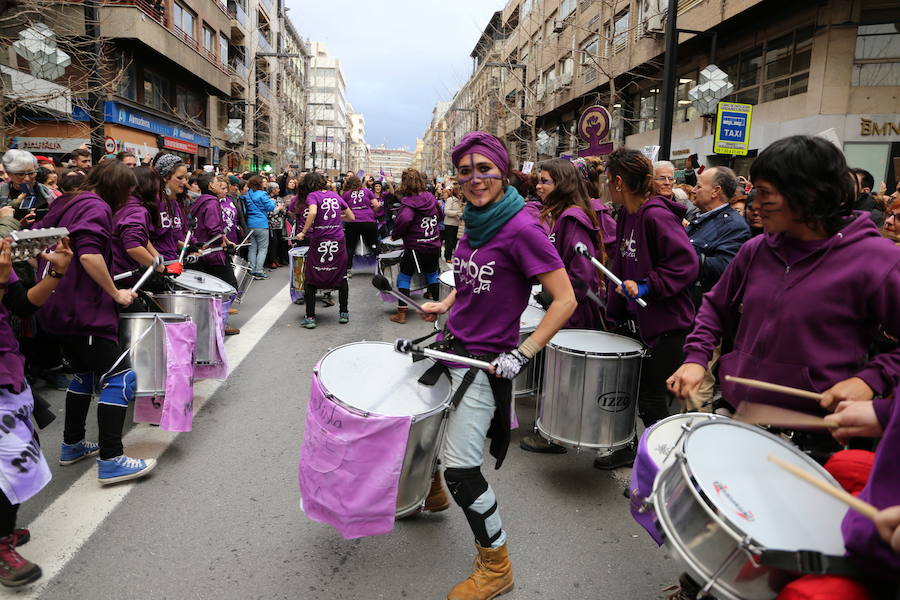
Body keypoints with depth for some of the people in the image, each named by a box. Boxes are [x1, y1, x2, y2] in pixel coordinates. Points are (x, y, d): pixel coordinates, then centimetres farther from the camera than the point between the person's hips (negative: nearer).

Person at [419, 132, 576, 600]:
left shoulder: (521, 228, -19)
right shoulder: (476, 223, 5)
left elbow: (565, 301, -21)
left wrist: (521, 355, -24)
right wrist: (445, 305, 8)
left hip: (486, 363, -8)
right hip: (452, 346, 8)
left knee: (461, 467, -7)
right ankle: (432, 492, 52)